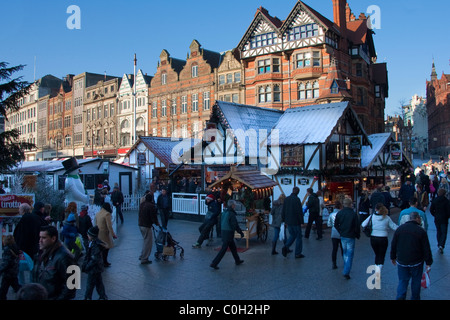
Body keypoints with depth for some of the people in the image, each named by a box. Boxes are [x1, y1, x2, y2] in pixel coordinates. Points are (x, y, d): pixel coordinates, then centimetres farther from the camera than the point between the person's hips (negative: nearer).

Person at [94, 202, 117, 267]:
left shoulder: (97, 213, 8)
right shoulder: (107, 214, -17)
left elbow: (96, 224, 15)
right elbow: (109, 226, -20)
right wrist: (113, 234, -16)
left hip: (98, 233, 8)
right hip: (105, 233, -8)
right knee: (106, 248, 3)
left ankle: (104, 262, 22)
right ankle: (105, 262, 10)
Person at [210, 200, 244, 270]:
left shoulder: (224, 212, 7)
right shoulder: (231, 214, -18)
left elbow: (221, 222, 15)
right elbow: (235, 225, -17)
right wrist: (241, 233, -6)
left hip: (223, 232, 9)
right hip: (229, 233, -9)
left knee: (233, 247, 21)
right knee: (223, 249, -3)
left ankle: (237, 260, 34)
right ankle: (214, 263, -3)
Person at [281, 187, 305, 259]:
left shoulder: (286, 199, 4)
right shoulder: (296, 199, -16)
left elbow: (283, 211, 9)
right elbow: (299, 212, -17)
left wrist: (284, 220, 17)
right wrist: (302, 222, -10)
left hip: (288, 222, 6)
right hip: (296, 222, -6)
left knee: (292, 235, 20)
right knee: (298, 237, 6)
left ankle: (286, 247, 0)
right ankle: (298, 253, 10)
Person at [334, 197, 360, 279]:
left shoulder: (339, 213, -2)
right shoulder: (353, 214, -16)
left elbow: (336, 225, 4)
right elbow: (357, 226, -11)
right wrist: (358, 235, 4)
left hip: (342, 236, 5)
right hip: (351, 237, -4)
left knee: (345, 253, 21)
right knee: (350, 254, 1)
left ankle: (346, 269, 33)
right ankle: (346, 272, -4)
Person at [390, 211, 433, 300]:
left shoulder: (399, 229, 1)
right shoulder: (421, 231, -10)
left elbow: (393, 245, 6)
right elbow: (426, 249, -9)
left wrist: (393, 257, 17)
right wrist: (428, 263, 0)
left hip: (401, 262, 2)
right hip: (416, 263, -2)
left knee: (402, 281, 9)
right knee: (416, 282, 15)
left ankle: (400, 297, -6)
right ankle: (415, 298, 24)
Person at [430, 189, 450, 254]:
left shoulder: (434, 201, -1)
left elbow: (431, 210, 1)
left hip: (437, 219, 3)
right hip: (444, 220, -3)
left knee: (438, 232, 17)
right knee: (444, 233, 1)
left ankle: (439, 245, 23)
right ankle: (441, 245, -15)